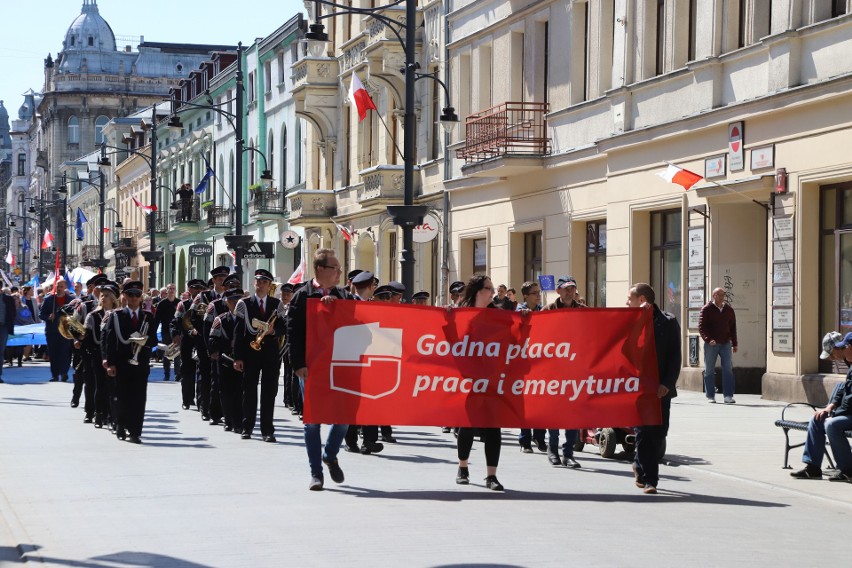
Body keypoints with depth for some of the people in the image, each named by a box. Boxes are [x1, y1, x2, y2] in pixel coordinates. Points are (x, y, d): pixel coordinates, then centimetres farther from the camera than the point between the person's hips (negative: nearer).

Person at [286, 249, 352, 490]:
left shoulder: (343, 296, 10)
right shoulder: (302, 296, -1)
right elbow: (293, 332, -6)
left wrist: (334, 303, -15)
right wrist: (299, 364, -14)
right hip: (311, 367, -3)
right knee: (312, 420, 0)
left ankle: (330, 455, 28)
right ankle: (316, 473, 8)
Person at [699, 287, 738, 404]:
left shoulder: (729, 310, 11)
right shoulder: (707, 310, -1)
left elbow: (733, 328, 15)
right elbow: (701, 327, -7)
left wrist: (734, 344, 10)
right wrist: (708, 339, -21)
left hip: (726, 343, 3)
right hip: (711, 344, -3)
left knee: (728, 369, -5)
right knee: (709, 371, 3)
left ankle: (728, 396, -4)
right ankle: (710, 396, 10)